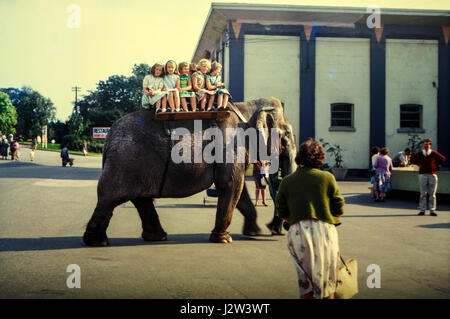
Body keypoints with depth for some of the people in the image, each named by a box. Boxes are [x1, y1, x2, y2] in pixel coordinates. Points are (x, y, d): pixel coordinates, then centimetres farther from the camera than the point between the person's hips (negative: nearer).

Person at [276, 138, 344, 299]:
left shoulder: (287, 181, 5)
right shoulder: (327, 178, 0)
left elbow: (283, 215, 6)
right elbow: (339, 211, 1)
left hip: (298, 232, 2)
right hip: (324, 231, -2)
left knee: (305, 280, 15)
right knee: (327, 281, 11)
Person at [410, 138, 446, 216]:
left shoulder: (434, 153, 4)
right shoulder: (420, 154, 6)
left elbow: (443, 159, 14)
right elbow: (412, 160, 19)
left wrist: (436, 164, 9)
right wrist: (419, 164, 9)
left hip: (432, 175, 0)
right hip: (422, 175, 0)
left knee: (432, 194, 1)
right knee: (423, 194, 0)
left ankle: (432, 210, 6)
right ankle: (422, 210, 4)